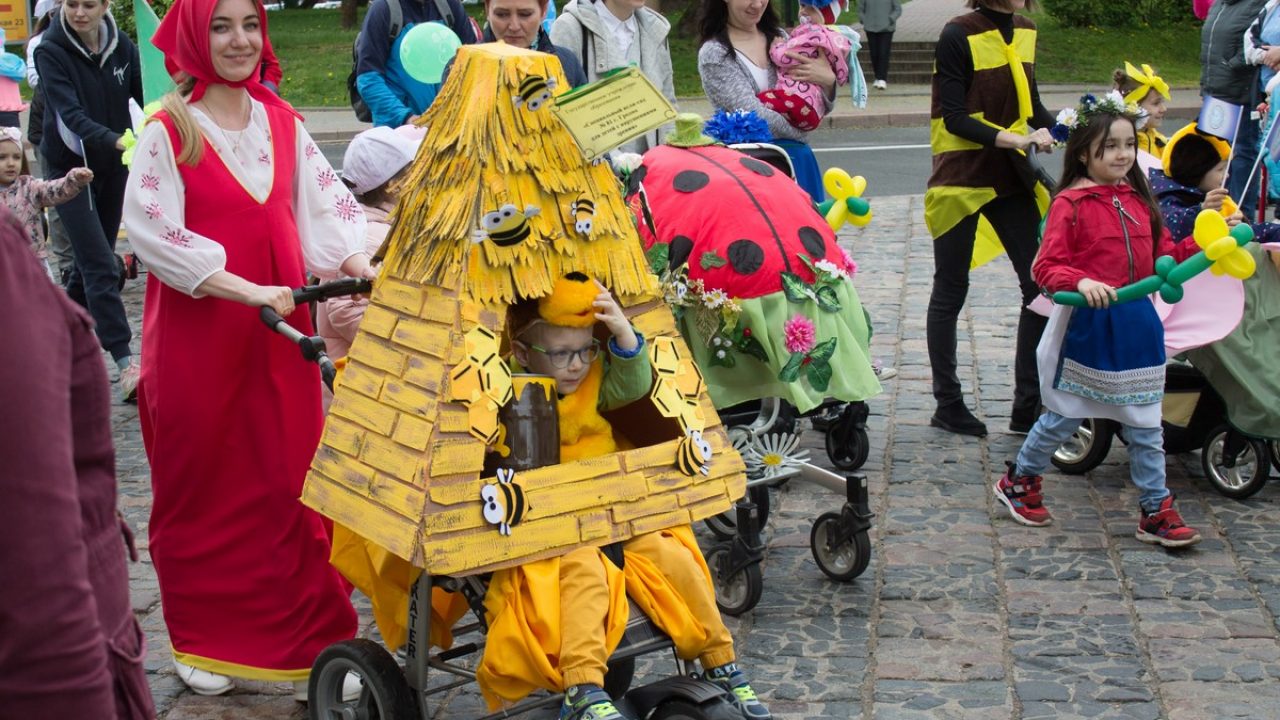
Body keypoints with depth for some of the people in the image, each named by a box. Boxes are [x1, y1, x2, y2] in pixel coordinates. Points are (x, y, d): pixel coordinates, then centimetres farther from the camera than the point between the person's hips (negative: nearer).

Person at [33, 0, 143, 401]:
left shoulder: (122, 47, -1)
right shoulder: (51, 51, -14)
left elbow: (146, 98, 0)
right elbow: (72, 114, -25)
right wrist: (117, 140, -41)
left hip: (113, 166, 5)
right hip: (71, 168, -5)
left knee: (92, 261, 15)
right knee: (101, 267, -11)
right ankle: (126, 365, -13)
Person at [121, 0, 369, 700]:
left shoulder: (281, 121, 7)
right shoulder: (168, 130, -8)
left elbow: (323, 204, 4)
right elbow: (150, 231, -16)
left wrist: (360, 266, -15)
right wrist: (248, 290, -22)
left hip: (279, 332, 4)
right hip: (197, 335, -4)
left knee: (291, 483, 6)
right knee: (202, 489, 7)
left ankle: (308, 642, 17)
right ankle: (201, 642, 24)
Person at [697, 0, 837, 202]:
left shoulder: (779, 37, 9)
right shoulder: (714, 54, -9)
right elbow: (756, 117, -16)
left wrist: (827, 80, -9)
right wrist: (799, 132, -3)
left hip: (797, 159, 5)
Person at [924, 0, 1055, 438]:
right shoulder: (958, 36, -13)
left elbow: (1031, 105, 14)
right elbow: (954, 118, -17)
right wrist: (1013, 139, -25)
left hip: (1011, 179, 6)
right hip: (961, 180, -6)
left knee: (1040, 284, 0)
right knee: (950, 293, 6)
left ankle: (1028, 405, 9)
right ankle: (947, 405, 18)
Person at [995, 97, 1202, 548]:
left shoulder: (1139, 200, 8)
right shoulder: (1070, 204, -11)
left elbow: (1164, 256, 13)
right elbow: (1045, 268, -16)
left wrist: (1200, 246, -2)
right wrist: (1081, 282, -32)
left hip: (1136, 324, 5)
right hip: (1086, 323, -5)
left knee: (1145, 425, 7)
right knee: (1064, 417, 9)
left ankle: (1155, 511, 16)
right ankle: (1019, 482, 30)